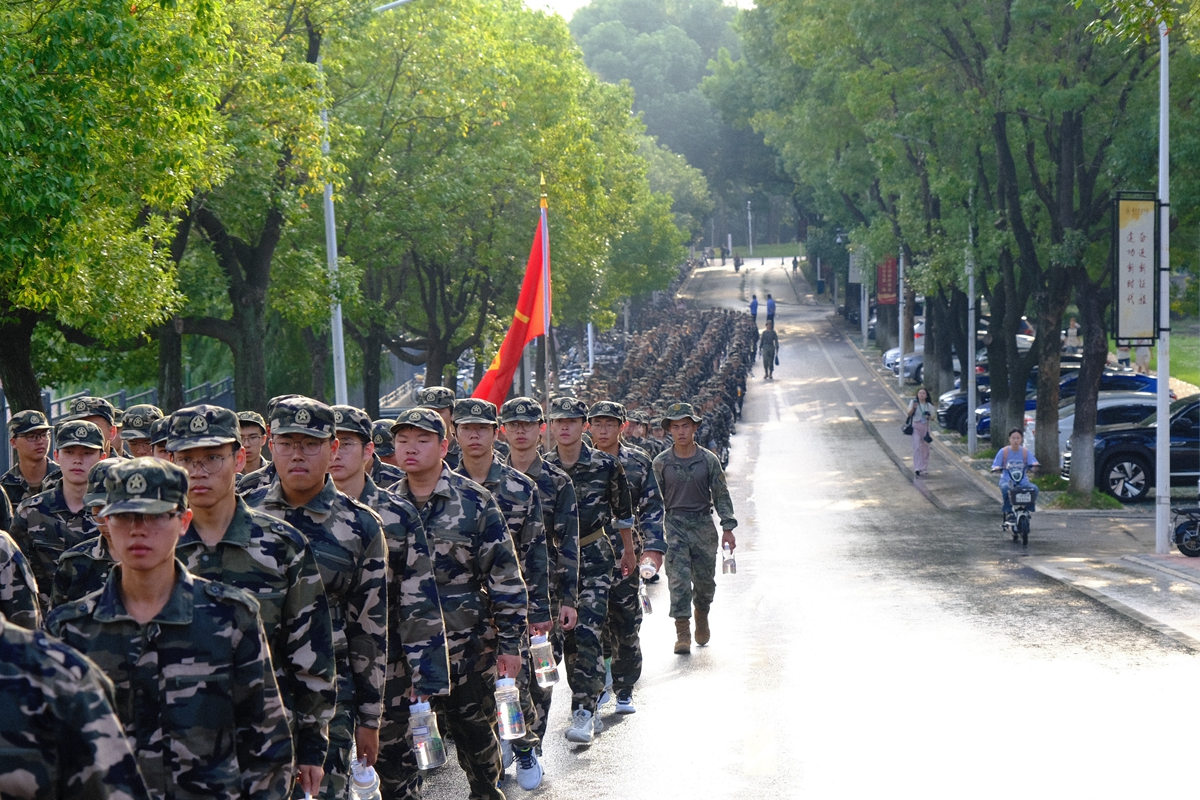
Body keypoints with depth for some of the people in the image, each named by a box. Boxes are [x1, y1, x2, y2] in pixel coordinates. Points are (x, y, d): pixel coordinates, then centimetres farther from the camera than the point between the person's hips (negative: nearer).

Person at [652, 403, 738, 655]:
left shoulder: (708, 460, -1)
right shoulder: (661, 462, -1)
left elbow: (721, 494, 4)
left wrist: (728, 528, -1)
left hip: (703, 524, 1)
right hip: (674, 525, -1)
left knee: (705, 579, 11)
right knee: (678, 580, -10)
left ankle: (702, 615, 39)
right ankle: (682, 632, -9)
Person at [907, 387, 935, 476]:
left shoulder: (929, 405, 6)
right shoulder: (914, 403, 0)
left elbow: (932, 417, 11)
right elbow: (909, 414, -6)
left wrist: (929, 416, -13)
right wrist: (913, 408, -25)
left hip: (925, 426, 3)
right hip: (915, 426, -3)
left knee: (925, 447, 8)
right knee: (917, 447, -12)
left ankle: (924, 467, 19)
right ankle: (917, 468, -18)